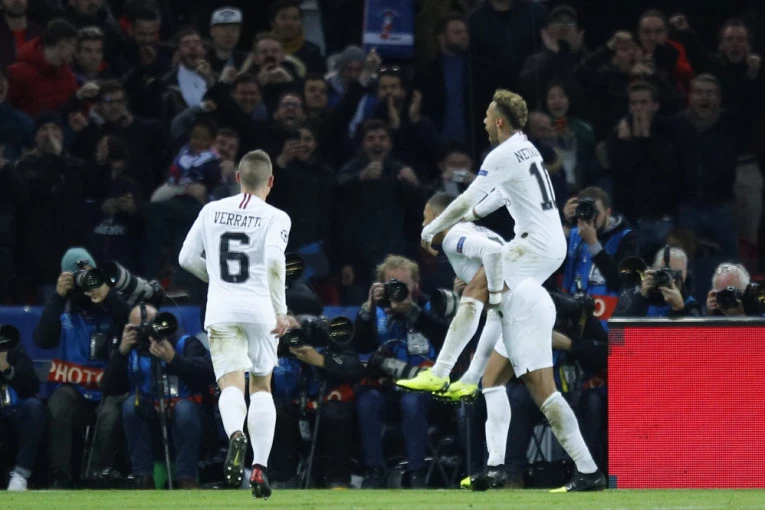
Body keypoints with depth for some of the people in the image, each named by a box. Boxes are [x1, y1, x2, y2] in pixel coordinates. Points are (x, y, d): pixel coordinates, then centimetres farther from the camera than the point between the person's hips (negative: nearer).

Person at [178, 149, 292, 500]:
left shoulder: (211, 211, 9)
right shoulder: (275, 218, -2)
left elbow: (187, 258, 11)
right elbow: (274, 260, -19)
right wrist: (280, 310, -12)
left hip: (221, 310, 1)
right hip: (259, 308, -1)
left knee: (231, 383, -5)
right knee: (261, 387, 14)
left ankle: (235, 434, -39)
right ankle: (260, 466, 4)